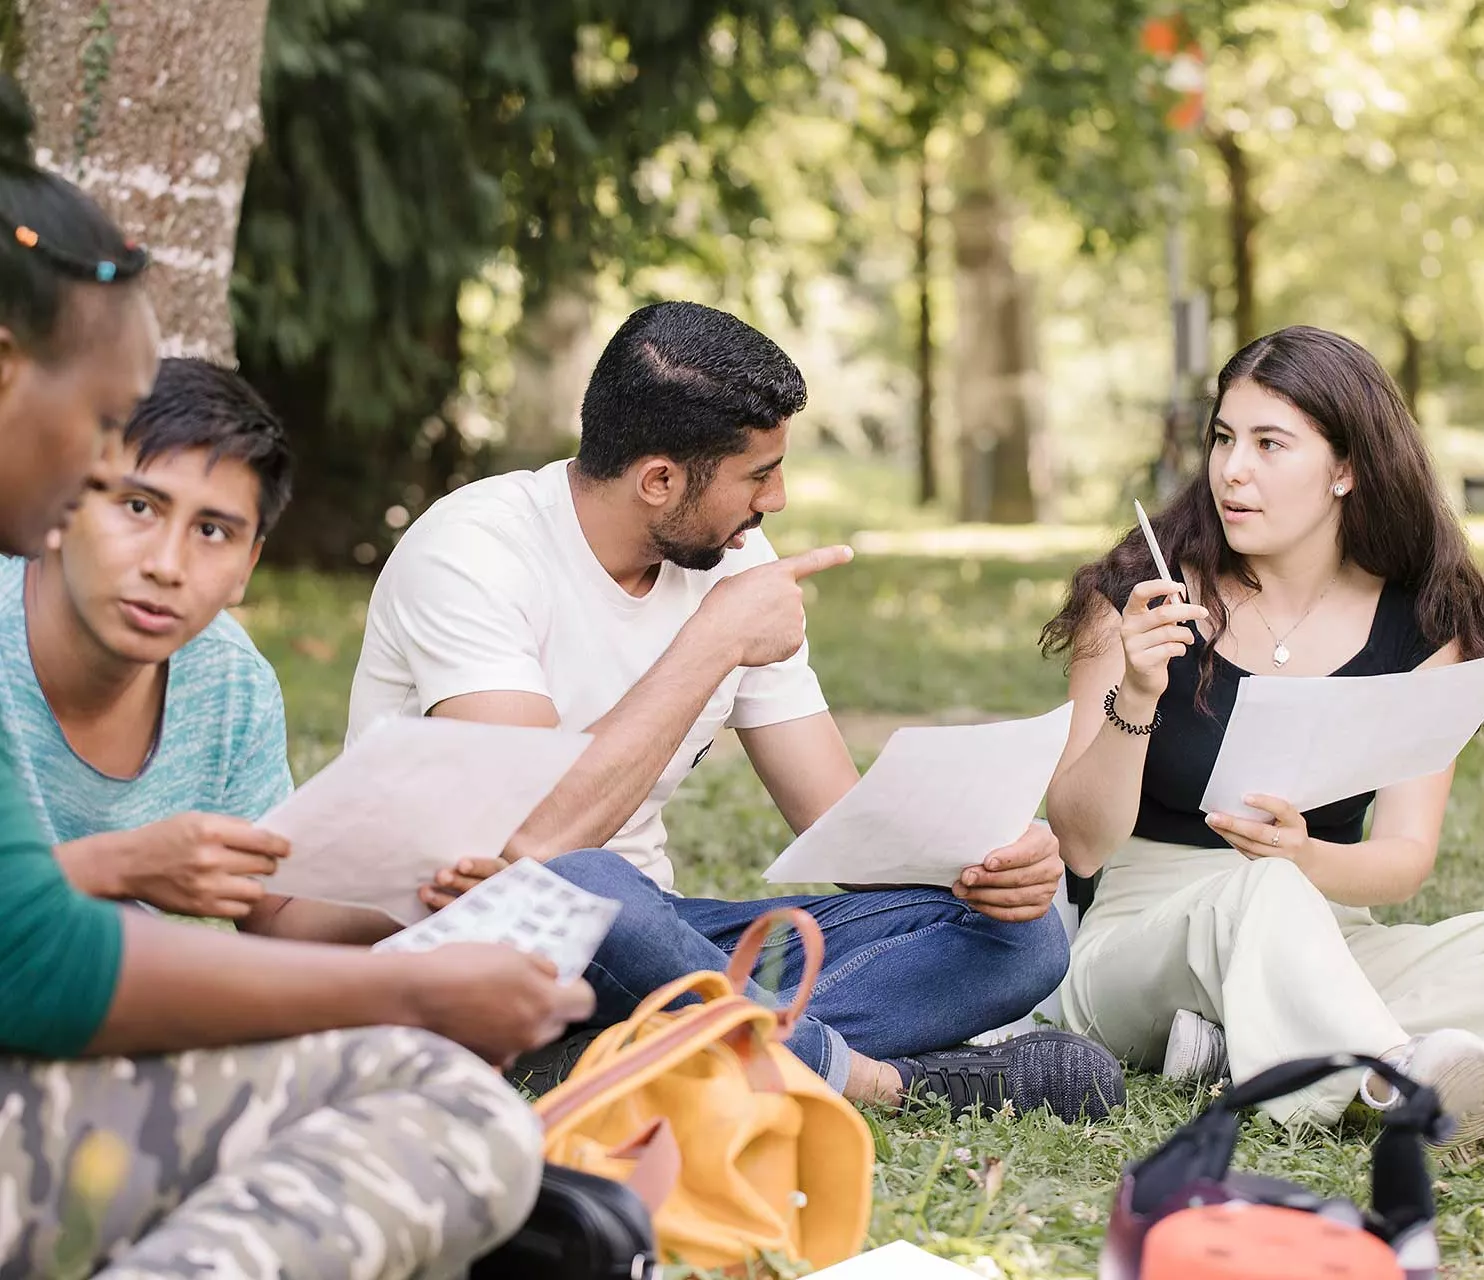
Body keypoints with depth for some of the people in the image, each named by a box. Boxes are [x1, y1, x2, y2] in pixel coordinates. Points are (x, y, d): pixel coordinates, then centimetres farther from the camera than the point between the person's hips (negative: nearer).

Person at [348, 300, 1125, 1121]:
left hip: (640, 932, 7)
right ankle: (884, 1079, -22)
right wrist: (714, 641, -22)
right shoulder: (471, 552, -17)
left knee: (1020, 936, -10)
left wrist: (984, 856, -19)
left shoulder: (734, 560, 3)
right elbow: (533, 840, -29)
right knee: (573, 887, -43)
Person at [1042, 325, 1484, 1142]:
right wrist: (1136, 696, -27)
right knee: (1262, 893, -36)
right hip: (1142, 946, -3)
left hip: (1329, 954, 3)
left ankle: (1230, 1046, -29)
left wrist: (1305, 857, -30)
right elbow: (1082, 845, -10)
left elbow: (1408, 856, -7)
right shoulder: (1140, 599, -5)